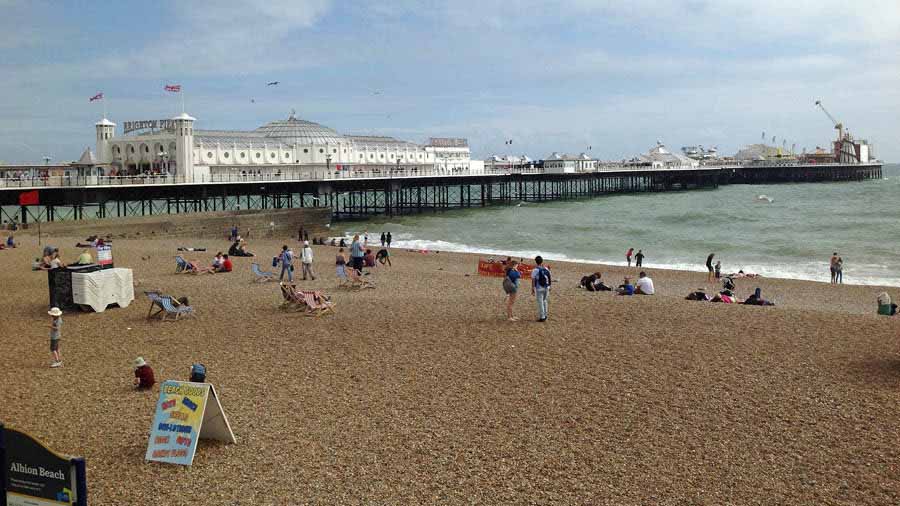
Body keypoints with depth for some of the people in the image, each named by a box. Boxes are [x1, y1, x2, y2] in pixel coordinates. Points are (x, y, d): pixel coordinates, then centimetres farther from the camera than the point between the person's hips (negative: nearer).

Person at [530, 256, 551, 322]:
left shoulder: (535, 270, -11)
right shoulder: (546, 269, 4)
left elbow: (533, 280, -12)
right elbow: (549, 279, 7)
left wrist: (532, 290, -6)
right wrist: (549, 288, 16)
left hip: (539, 289, -5)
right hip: (546, 288, 5)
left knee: (540, 303, 2)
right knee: (544, 301, 22)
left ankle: (542, 317, 4)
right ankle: (545, 315, 25)